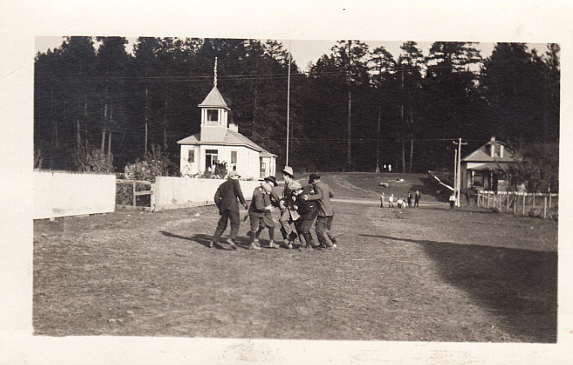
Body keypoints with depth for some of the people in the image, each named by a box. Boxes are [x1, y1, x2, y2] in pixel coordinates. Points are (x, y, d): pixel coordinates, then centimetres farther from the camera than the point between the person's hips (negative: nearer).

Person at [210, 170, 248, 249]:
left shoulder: (222, 185, 25)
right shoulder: (234, 182, 8)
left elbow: (216, 197, 17)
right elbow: (238, 192, -7)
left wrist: (220, 207, 21)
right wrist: (243, 202, -3)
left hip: (223, 207, 6)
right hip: (232, 206, -6)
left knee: (222, 225, 15)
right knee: (235, 224, -9)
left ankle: (213, 241, 13)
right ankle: (231, 238, -29)